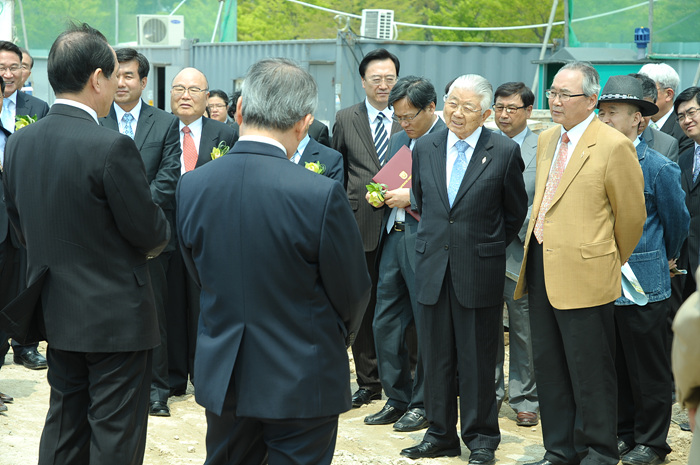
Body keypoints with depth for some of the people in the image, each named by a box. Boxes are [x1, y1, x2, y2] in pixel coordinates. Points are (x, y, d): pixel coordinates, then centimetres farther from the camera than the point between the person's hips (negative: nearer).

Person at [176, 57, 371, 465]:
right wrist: (338, 336, 13)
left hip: (222, 378, 4)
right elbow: (353, 293, -9)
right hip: (302, 384, -4)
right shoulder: (321, 194, -22)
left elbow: (200, 276, 6)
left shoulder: (191, 186, -7)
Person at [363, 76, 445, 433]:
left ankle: (423, 405, 15)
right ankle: (397, 400, 23)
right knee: (385, 323, 10)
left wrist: (412, 197, -19)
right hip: (393, 239, 8)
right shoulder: (399, 140, 16)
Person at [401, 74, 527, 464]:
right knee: (436, 355, 10)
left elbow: (516, 212, 5)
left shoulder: (505, 151, -5)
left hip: (479, 270, -3)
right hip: (433, 267, 4)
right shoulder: (425, 148, 6)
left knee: (478, 359, 5)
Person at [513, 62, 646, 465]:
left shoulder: (614, 146, -11)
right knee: (548, 363, 13)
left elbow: (631, 215, -5)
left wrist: (611, 264, 6)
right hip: (541, 265, 8)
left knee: (589, 369, 1)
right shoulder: (547, 140, 13)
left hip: (584, 273, -7)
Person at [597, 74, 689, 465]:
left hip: (643, 285, -5)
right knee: (616, 366, 13)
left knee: (649, 370, 4)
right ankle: (624, 433, 27)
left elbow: (678, 221, 4)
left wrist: (667, 259, 18)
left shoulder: (659, 167, -9)